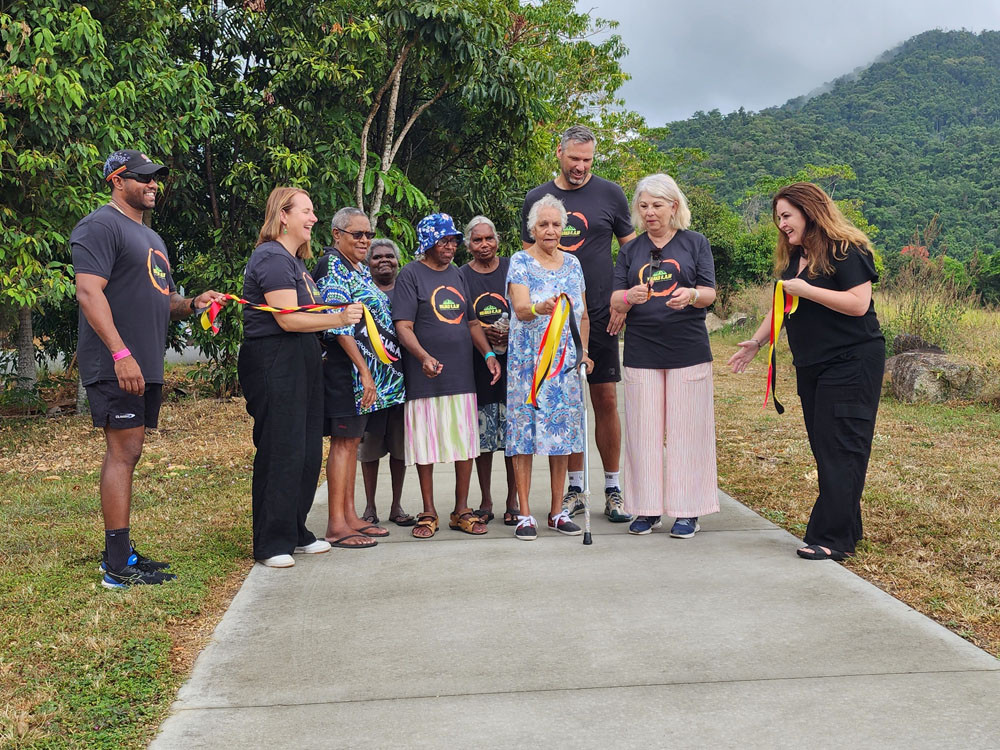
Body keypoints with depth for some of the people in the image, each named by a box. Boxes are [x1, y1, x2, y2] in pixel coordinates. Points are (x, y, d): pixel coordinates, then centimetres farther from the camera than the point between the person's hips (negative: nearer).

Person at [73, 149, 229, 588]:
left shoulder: (150, 238, 25)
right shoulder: (100, 226, -6)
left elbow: (162, 303, 30)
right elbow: (89, 292, -17)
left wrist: (194, 304, 7)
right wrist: (121, 354, -26)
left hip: (145, 367, 9)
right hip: (116, 366, -9)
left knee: (126, 454, 10)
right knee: (123, 453, -12)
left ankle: (119, 554, 15)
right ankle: (118, 566, -10)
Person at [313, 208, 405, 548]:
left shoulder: (361, 270, 18)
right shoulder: (333, 268, -10)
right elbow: (339, 325, -18)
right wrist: (364, 371, -22)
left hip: (373, 371, 9)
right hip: (348, 368, -9)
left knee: (352, 441, 11)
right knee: (344, 441, -7)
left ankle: (350, 516, 17)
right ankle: (336, 525, -3)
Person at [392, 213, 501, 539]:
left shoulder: (456, 275, 15)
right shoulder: (411, 274, -3)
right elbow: (403, 327, -12)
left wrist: (488, 354, 6)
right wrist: (423, 356, -28)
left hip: (462, 374, 6)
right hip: (425, 377, -5)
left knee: (466, 442, 6)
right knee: (426, 443, 2)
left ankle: (462, 510, 17)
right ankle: (428, 513, 13)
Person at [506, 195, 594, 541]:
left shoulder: (572, 263, 12)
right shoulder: (520, 262, -2)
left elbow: (583, 314, 18)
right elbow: (520, 307, -17)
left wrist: (582, 351, 8)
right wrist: (538, 309, -38)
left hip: (565, 362, 4)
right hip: (529, 360, -4)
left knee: (562, 433, 5)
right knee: (526, 431, -5)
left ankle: (558, 511, 14)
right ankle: (525, 513, 2)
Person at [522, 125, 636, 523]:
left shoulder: (609, 195, 3)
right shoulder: (536, 198, 8)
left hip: (600, 314, -1)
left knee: (605, 399, -1)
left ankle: (613, 490, 9)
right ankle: (575, 487, 15)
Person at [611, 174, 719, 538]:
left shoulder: (695, 243, 7)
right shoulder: (631, 250, 12)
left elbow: (709, 293, 0)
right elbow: (614, 301, 5)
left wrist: (691, 294, -23)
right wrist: (630, 297, -18)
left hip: (688, 350, -2)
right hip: (641, 352, 2)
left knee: (687, 429, -1)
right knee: (644, 431, 2)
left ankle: (687, 511, 7)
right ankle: (648, 508, 11)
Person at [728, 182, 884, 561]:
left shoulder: (846, 251, -11)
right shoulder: (793, 257, 15)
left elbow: (858, 303, -20)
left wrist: (806, 290, -20)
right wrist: (756, 341, 14)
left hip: (851, 363, -9)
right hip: (811, 366, 9)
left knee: (840, 451, -9)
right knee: (823, 448, 8)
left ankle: (833, 539, -9)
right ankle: (845, 529, 15)